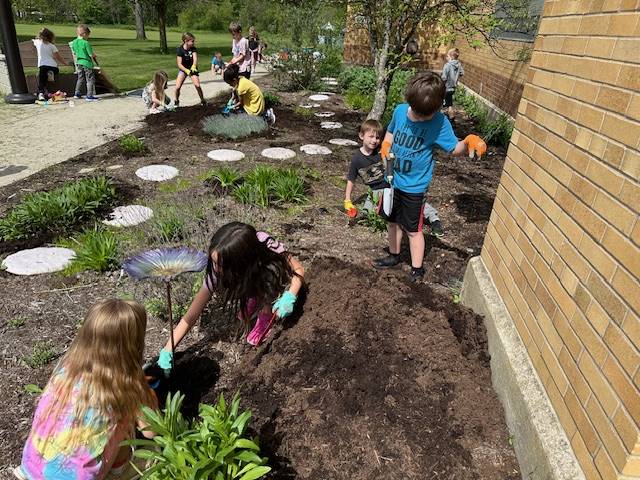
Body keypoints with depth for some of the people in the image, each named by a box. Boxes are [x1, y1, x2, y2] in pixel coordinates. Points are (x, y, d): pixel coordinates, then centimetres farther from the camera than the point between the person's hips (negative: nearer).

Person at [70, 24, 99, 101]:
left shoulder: (74, 42, 5)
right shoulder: (86, 43, -16)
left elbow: (74, 53, 14)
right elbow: (91, 54, -15)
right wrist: (95, 56, 5)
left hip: (79, 63, 7)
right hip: (87, 63, -7)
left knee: (80, 79, 20)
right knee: (90, 80, 0)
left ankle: (77, 93, 25)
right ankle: (89, 96, -3)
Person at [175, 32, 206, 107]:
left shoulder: (193, 49, -10)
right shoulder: (179, 50, -17)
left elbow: (195, 59, -23)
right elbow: (179, 64, -22)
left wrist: (193, 67, -45)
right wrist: (187, 71, -39)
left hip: (192, 68, 1)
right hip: (183, 69, -1)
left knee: (197, 85, -21)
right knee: (177, 87, -12)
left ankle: (202, 100, 0)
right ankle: (177, 101, 14)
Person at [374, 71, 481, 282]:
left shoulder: (439, 122, -19)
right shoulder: (400, 111, -8)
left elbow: (454, 148, -16)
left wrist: (467, 143, -37)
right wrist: (386, 146, -7)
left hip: (414, 187, -4)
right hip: (392, 179, 5)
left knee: (413, 230, 7)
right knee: (392, 221, 20)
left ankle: (417, 269, 23)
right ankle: (394, 256, 43)